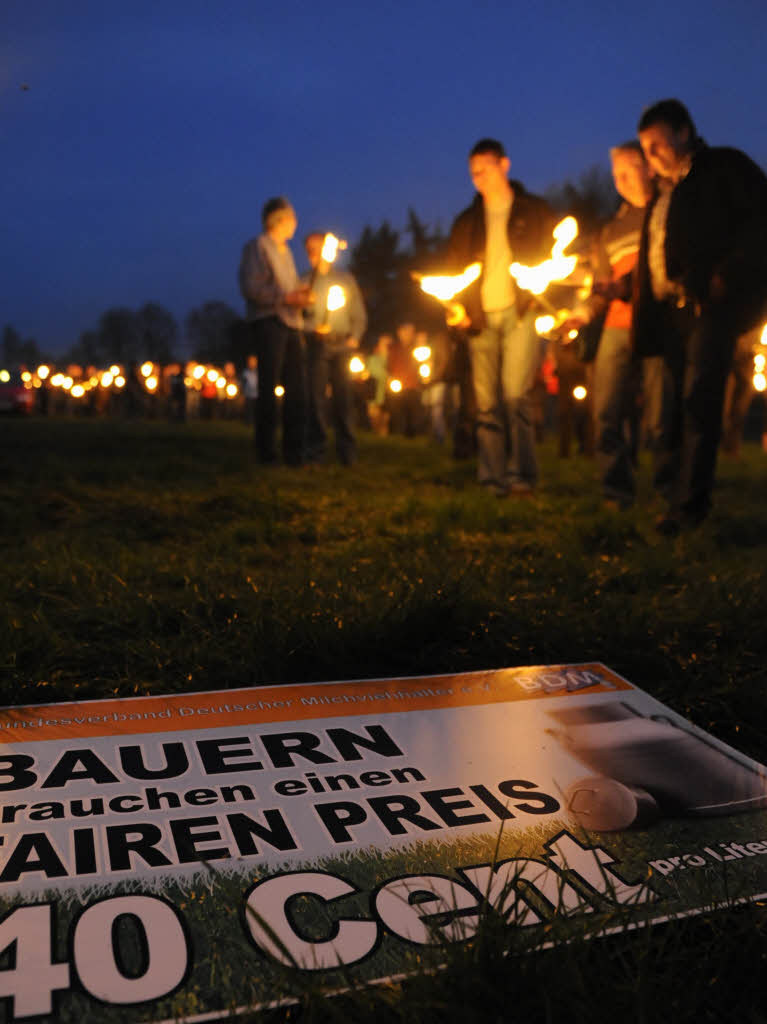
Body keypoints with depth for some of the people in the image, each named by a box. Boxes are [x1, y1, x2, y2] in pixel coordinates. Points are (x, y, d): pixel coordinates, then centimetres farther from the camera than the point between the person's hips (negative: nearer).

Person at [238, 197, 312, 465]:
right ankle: (266, 451, -2)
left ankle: (294, 451, 7)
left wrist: (300, 295, 6)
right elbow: (251, 288, -11)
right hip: (268, 322, -8)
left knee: (297, 388, 3)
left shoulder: (285, 251, 25)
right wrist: (286, 298, -15)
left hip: (291, 324, 8)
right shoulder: (258, 247, -1)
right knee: (268, 388, -6)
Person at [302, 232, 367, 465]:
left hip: (342, 343, 0)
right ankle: (315, 448, -3)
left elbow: (359, 314, 13)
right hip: (317, 345, 0)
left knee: (342, 395, -4)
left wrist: (354, 338, -3)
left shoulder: (345, 278, 15)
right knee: (316, 395, -6)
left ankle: (347, 449, -2)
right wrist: (312, 328, -13)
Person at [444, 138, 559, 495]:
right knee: (486, 402, -1)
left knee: (515, 395, -15)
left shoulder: (534, 211, 11)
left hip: (520, 314, -3)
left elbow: (554, 256, 9)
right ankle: (492, 479, 3)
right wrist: (457, 306, -1)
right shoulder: (466, 222, 18)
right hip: (481, 319, 3)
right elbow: (452, 268, 17)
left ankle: (520, 473, -9)